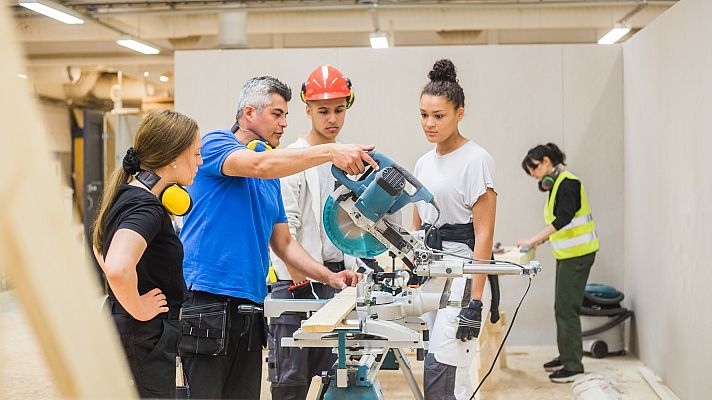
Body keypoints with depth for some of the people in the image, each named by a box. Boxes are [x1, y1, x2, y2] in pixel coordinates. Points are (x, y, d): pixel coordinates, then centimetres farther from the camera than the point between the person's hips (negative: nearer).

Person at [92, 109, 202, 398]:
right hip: (145, 334, -10)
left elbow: (100, 247, 25)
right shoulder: (147, 208, -22)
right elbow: (118, 269, -39)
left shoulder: (127, 193, 8)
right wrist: (138, 309, -22)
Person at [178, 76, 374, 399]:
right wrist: (330, 151, -29)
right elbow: (259, 165, -24)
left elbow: (283, 244, 21)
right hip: (207, 301, -7)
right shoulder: (216, 144, -3)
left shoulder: (273, 179, 19)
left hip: (250, 308, 8)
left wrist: (329, 277, 7)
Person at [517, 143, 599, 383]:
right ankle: (566, 356, 28)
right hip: (566, 255, 10)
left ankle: (574, 366, -2)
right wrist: (539, 240, 8)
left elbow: (564, 218, -27)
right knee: (562, 307, 16)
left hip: (578, 255, -10)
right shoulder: (556, 184, 14)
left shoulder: (567, 183, -15)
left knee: (567, 309, -8)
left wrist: (534, 240, -28)